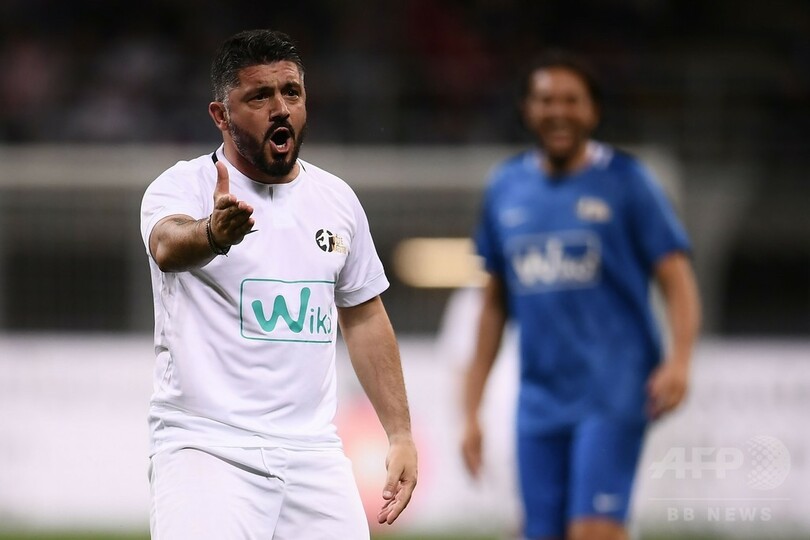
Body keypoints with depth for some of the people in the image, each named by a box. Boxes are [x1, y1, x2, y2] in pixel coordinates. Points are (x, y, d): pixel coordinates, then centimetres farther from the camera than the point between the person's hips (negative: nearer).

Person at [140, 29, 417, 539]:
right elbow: (167, 245, -29)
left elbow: (363, 316, 22)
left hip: (314, 454, 5)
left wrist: (400, 434, 16)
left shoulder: (337, 199, 12)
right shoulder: (182, 186, -6)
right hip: (207, 446, -5)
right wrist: (212, 234, -52)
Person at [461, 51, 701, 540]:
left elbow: (677, 280, -4)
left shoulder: (624, 180, 1)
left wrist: (679, 361, -22)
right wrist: (472, 409, 17)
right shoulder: (506, 188, 13)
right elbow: (495, 301, 20)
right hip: (540, 402, 5)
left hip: (613, 394, -5)